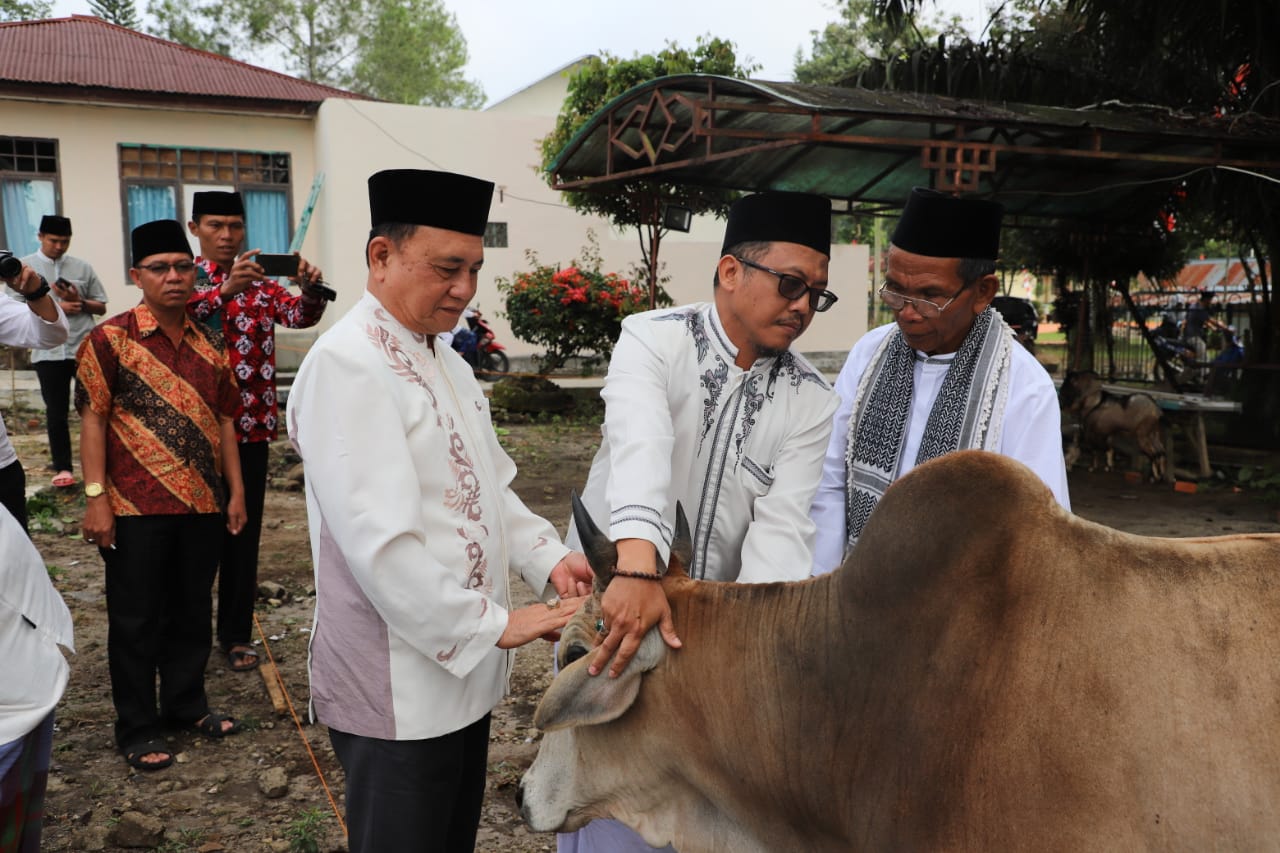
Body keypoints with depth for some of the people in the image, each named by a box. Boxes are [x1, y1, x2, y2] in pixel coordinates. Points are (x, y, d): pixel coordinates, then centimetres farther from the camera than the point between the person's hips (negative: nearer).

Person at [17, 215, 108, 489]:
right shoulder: (24, 267, 3)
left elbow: (101, 307, 10)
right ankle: (63, 468, 14)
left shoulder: (82, 267, 7)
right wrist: (55, 307, -13)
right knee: (56, 412, 6)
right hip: (49, 351, -1)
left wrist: (79, 302, -10)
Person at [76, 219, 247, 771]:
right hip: (136, 508, -4)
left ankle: (187, 704, 33)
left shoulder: (210, 346, 9)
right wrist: (96, 497, -14)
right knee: (136, 620, 7)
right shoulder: (110, 340, -6)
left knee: (193, 612, 15)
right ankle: (137, 729, 20)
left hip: (202, 504, 5)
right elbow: (92, 420, -8)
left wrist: (236, 491, 9)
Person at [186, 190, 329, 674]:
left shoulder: (260, 282, 8)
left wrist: (310, 289, -31)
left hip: (250, 423, 2)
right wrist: (225, 288, -34)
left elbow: (300, 316, -10)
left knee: (244, 530, 6)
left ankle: (236, 633, 17)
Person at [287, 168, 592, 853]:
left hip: (463, 670, 9)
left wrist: (547, 557, -2)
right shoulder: (346, 366, -19)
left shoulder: (446, 362, 11)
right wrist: (494, 625, -21)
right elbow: (379, 545, -26)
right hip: (397, 690, -8)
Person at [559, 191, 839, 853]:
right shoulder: (653, 338, -15)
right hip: (612, 598, -2)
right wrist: (637, 567, -49)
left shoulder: (812, 403, -6)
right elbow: (639, 443, -33)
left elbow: (784, 525, -16)